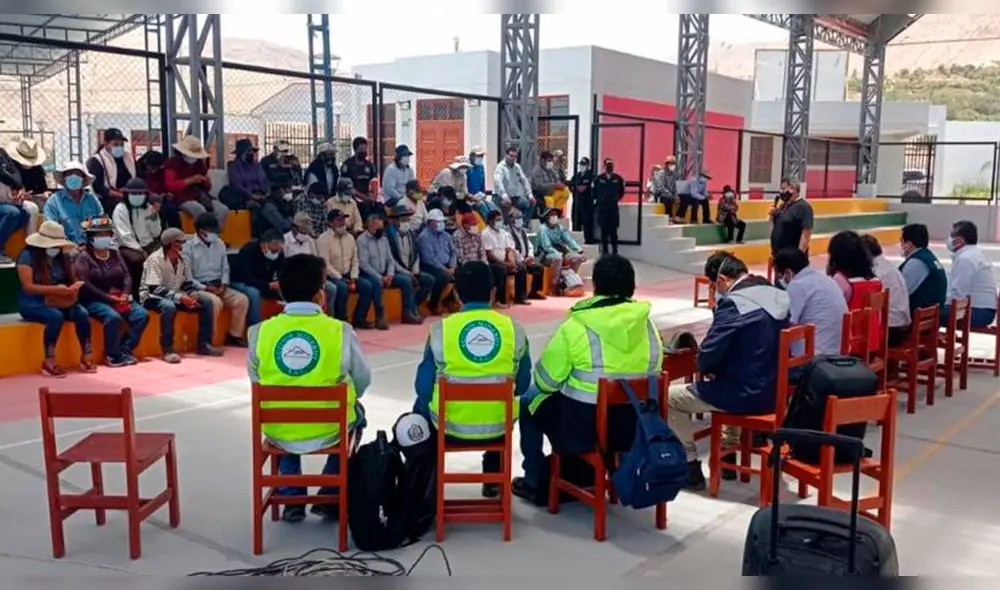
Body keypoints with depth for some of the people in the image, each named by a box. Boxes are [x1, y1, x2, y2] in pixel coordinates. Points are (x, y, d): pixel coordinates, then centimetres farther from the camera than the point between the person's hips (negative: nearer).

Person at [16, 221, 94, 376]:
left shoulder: (62, 257, 6)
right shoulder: (27, 256, -11)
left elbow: (72, 280, 9)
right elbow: (28, 287, -19)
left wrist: (76, 286, -16)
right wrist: (55, 289, -28)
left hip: (58, 302, 5)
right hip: (31, 304, -5)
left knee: (82, 313, -23)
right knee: (56, 316, -36)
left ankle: (86, 357, -18)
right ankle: (49, 362, -28)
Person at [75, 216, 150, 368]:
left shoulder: (115, 254, 16)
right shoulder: (84, 257, -3)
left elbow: (126, 276, 9)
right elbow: (85, 285, -14)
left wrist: (125, 294, -12)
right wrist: (109, 298, -20)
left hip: (119, 298, 6)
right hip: (95, 301, -6)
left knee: (142, 315, -16)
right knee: (113, 317, -34)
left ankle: (124, 350, -11)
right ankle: (114, 356, -18)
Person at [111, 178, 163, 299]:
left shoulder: (149, 207, 8)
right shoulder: (121, 209, -5)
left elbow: (156, 233, 3)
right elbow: (125, 236, -13)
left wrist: (154, 215, -9)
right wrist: (140, 250, -20)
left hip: (147, 244, 4)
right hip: (128, 246, -4)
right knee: (137, 259, -29)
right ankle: (137, 294, -13)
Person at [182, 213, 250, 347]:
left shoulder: (220, 244, 13)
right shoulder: (189, 246, -6)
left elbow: (225, 268, 16)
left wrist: (223, 284, -3)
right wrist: (205, 288, -18)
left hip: (218, 286, 6)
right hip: (198, 288, -6)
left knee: (242, 299, -15)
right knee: (215, 302, -35)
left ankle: (235, 336, -3)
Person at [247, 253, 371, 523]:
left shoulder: (260, 332, -9)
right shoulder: (340, 331, -13)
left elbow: (256, 380, 5)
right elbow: (363, 380, 0)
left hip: (278, 431, 2)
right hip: (329, 430, -2)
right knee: (354, 413, 32)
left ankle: (292, 499, 30)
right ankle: (330, 497, 27)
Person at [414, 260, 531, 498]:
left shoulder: (440, 329, -11)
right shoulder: (514, 328, -7)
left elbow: (423, 387, -3)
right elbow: (522, 386, 3)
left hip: (451, 425, -1)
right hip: (498, 425, 1)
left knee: (422, 407, 33)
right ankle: (493, 481, 40)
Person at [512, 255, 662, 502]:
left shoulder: (576, 327, -15)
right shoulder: (647, 325, -3)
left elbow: (546, 380, -7)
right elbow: (653, 373, 9)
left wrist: (548, 385, 16)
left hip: (583, 427, -5)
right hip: (633, 426, 5)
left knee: (530, 402, 23)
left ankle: (536, 484, 28)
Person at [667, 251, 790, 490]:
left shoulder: (733, 303, -20)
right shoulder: (779, 296, 4)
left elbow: (708, 354, -20)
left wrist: (707, 369, 4)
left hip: (746, 394, -8)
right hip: (774, 391, 8)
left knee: (670, 396, 8)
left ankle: (691, 468, 12)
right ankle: (728, 456, 40)